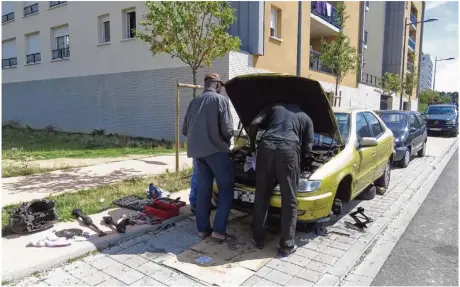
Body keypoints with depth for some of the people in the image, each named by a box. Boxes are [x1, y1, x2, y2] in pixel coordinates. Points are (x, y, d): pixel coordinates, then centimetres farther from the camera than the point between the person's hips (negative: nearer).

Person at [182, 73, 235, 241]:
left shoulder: (194, 102, 16)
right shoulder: (221, 100, -2)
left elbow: (185, 130, 17)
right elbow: (227, 129, -9)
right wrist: (226, 142, 11)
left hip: (197, 150, 6)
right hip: (216, 149, -6)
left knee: (203, 189, 12)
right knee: (226, 188, 2)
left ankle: (202, 228, 15)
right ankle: (219, 229, -1)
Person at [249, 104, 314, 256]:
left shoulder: (274, 107, 32)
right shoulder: (306, 118, 30)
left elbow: (254, 124, 15)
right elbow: (308, 147, 20)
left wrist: (252, 145, 28)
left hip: (266, 147, 2)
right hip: (289, 150, -1)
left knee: (261, 195, 13)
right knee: (289, 200, 7)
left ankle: (258, 238, 22)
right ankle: (286, 245, 13)